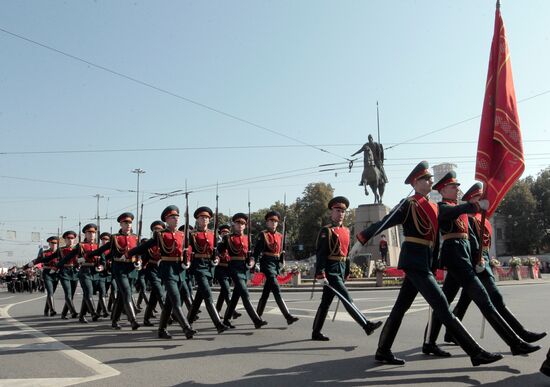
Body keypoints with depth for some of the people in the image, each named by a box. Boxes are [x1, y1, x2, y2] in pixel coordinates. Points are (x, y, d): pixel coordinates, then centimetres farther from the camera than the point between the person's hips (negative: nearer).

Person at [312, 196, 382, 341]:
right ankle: (367, 325, -10)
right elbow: (321, 253, -15)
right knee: (346, 298, -10)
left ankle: (316, 332, 19)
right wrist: (321, 273, -22)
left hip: (341, 270, 8)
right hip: (331, 270, -8)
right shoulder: (326, 231, -8)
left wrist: (347, 272, 21)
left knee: (326, 302, 12)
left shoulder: (346, 231, 15)